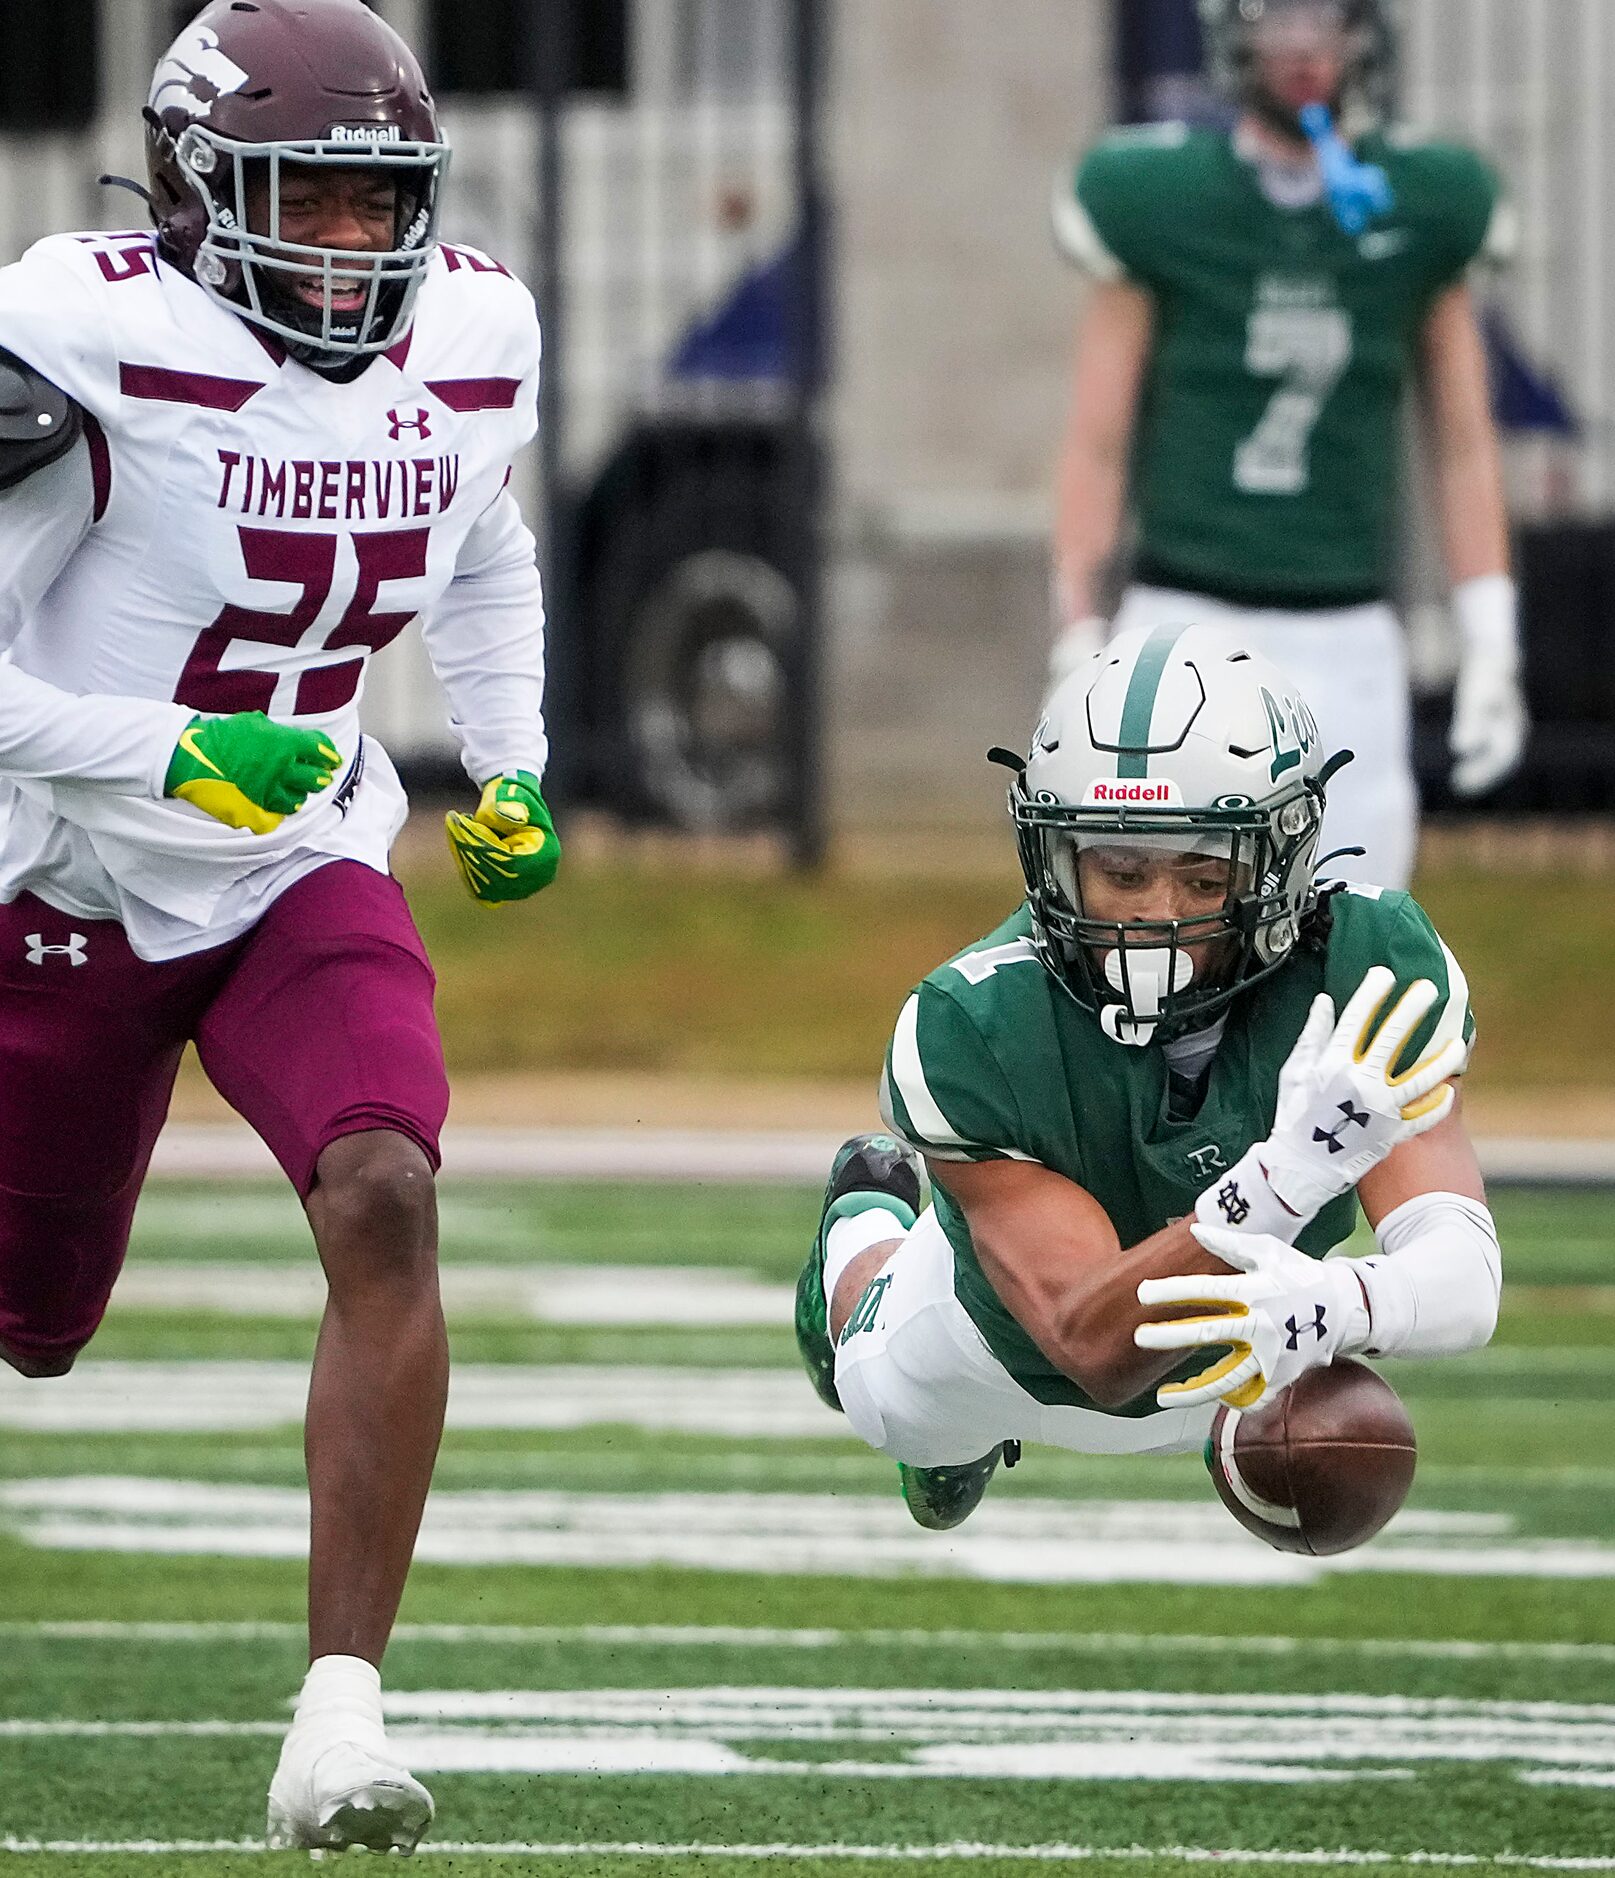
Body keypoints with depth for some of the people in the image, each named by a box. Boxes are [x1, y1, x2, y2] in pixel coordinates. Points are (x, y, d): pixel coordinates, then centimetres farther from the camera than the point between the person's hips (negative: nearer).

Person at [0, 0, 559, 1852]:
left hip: (307, 871, 3)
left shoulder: (472, 337, -4)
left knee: (382, 1199, -25)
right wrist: (172, 756, -27)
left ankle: (341, 1707, -25)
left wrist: (509, 774, 13)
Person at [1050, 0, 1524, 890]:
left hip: (1347, 646, 2)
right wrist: (1076, 655, -3)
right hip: (1191, 624, -2)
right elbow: (1096, 449, 0)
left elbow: (1464, 448, 9)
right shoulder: (1158, 204, -4)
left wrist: (1492, 648, 4)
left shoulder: (1419, 211, 3)